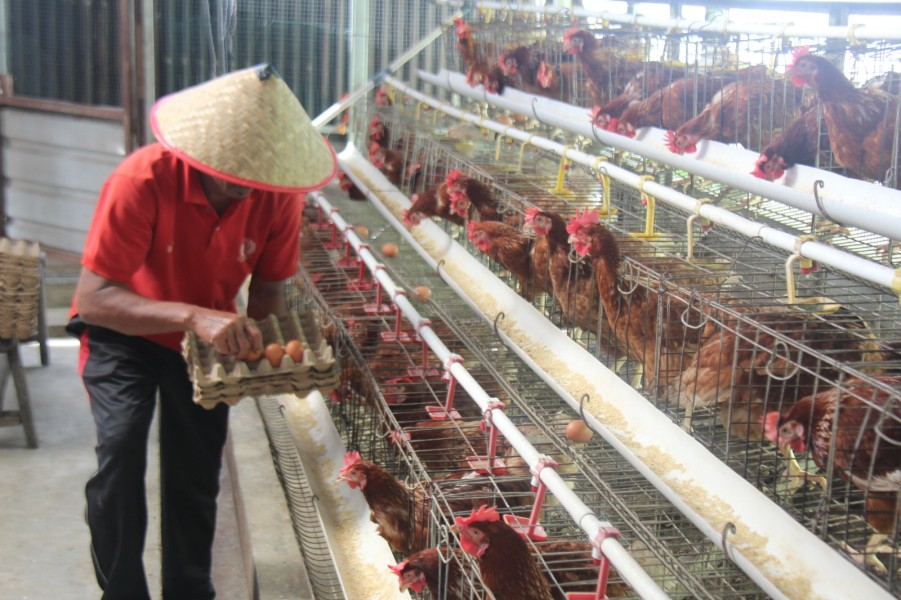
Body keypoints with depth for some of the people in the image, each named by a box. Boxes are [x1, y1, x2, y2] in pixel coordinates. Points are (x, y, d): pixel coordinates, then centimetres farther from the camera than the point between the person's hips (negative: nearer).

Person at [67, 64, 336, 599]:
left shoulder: (279, 193, -22)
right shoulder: (144, 179, -34)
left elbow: (268, 290, -8)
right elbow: (93, 299, -36)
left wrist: (269, 345, -30)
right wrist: (193, 316, -50)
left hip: (209, 334, 3)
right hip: (122, 331, -3)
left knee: (196, 474, 7)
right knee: (121, 445, -24)